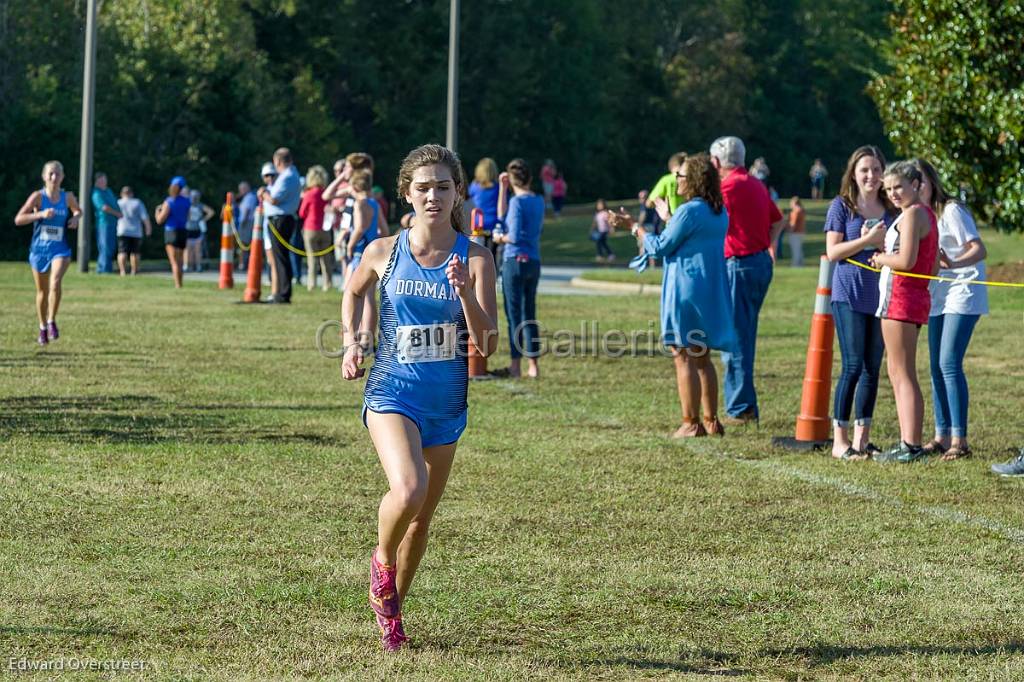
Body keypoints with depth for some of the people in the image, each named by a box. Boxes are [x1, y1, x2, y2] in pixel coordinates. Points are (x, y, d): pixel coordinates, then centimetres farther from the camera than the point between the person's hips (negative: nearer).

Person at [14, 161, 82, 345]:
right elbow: (18, 219, -14)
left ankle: (52, 322, -13)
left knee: (55, 282, -26)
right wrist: (40, 214, -25)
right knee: (42, 292, 12)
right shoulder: (38, 196, -9)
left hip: (60, 249, 0)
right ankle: (42, 328, 30)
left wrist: (76, 218, -3)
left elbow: (78, 211, 21)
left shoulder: (68, 197, -2)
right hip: (39, 249, 0)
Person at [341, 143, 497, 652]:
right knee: (408, 490, -28)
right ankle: (382, 562, 4)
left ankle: (390, 610, 36)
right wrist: (352, 342, 6)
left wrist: (465, 292, -24)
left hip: (446, 401, 2)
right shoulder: (383, 252, -4)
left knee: (422, 518, 13)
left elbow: (487, 346, -10)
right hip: (392, 393, -2)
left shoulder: (475, 258, -5)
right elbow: (354, 291, 20)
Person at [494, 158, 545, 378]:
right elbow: (502, 216, 14)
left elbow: (514, 236, -19)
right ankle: (533, 364, 14)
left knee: (514, 314, 0)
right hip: (534, 262, 7)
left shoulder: (517, 201, -13)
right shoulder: (539, 201, 9)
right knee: (529, 314, 13)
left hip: (515, 261, -7)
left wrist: (501, 238, 1)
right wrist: (502, 188, 11)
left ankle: (516, 365, 2)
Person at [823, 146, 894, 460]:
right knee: (853, 366, -8)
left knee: (872, 368, 6)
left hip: (880, 296, 5)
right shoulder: (841, 206, -1)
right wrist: (867, 240, -16)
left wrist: (883, 243, -8)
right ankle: (839, 440, -2)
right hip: (849, 295, -5)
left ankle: (861, 437, 14)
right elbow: (832, 251, -7)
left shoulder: (890, 209, 12)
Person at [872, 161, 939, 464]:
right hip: (917, 297, 10)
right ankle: (909, 443, 16)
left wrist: (881, 259, -4)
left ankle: (910, 446, -7)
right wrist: (886, 259, 11)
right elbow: (933, 268, 18)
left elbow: (906, 260, -23)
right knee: (898, 373, 15)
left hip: (901, 299, -10)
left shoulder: (912, 214, -12)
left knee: (903, 375, -7)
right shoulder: (928, 214, 17)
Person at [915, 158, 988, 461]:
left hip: (962, 293, -8)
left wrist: (954, 263, -37)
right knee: (937, 366, 8)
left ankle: (960, 439, -14)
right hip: (938, 297, 8)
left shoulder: (951, 211, -12)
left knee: (949, 363, -15)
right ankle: (942, 436, 14)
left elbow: (979, 249, -18)